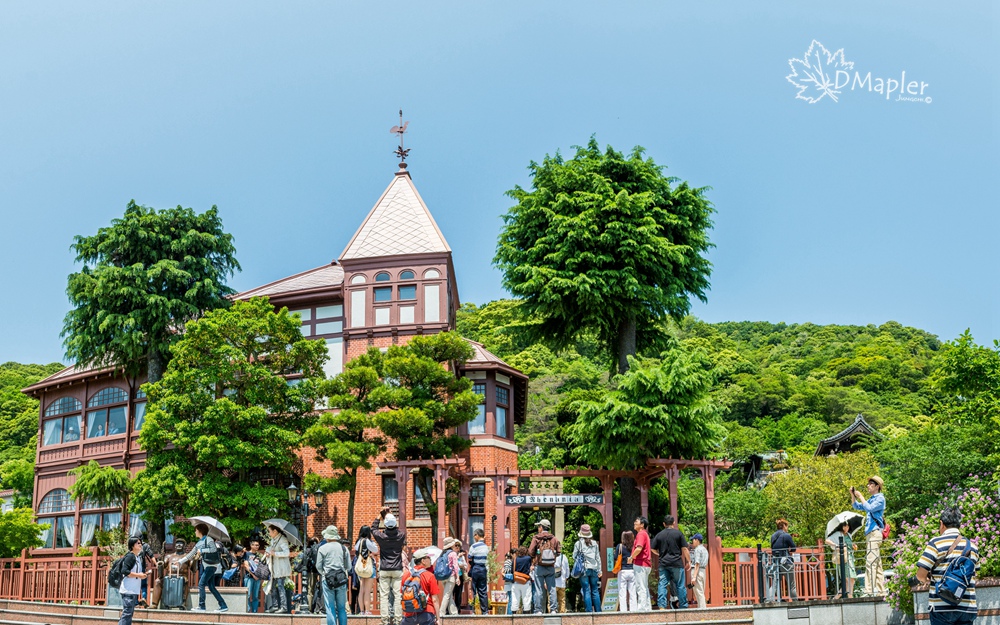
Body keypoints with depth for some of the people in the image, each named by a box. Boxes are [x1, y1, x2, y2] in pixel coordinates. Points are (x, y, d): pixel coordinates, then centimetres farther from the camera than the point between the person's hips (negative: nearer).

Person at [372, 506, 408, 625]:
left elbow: (373, 528, 14)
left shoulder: (381, 536, -7)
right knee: (398, 595, 2)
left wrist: (379, 516, 22)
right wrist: (389, 515, 22)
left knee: (384, 595, 2)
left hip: (384, 570, -1)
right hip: (397, 570, 1)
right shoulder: (401, 535, -4)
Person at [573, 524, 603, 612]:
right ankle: (598, 611, 8)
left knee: (586, 591, 0)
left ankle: (589, 611, -2)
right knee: (595, 591, 8)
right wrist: (599, 570, 14)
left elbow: (574, 557, 1)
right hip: (594, 569, 3)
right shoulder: (595, 543, 5)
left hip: (583, 569, -2)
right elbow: (598, 557, 9)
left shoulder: (578, 544, -3)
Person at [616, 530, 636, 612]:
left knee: (622, 594, 2)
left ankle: (623, 610, -2)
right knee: (633, 593, 9)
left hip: (623, 571, -2)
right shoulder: (634, 546, -2)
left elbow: (616, 559, -5)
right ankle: (633, 610, 9)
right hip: (632, 571, 2)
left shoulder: (620, 546, -7)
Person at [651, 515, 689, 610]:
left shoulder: (659, 535, 6)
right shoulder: (678, 533, -1)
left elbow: (653, 549, 7)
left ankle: (662, 606, -5)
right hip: (677, 563, -2)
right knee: (680, 585, 5)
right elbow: (684, 549, -2)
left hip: (663, 563, 2)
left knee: (662, 585, 3)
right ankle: (683, 606, 8)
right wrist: (688, 561, 7)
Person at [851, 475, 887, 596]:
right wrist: (852, 495, 17)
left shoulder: (880, 498, -4)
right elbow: (857, 506, 31)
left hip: (875, 532, -10)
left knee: (870, 562, -16)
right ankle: (881, 590, 10)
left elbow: (869, 508, -20)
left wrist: (860, 496, -11)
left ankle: (869, 591, -22)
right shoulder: (871, 499, 22)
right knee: (877, 563, 9)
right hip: (870, 533, 10)